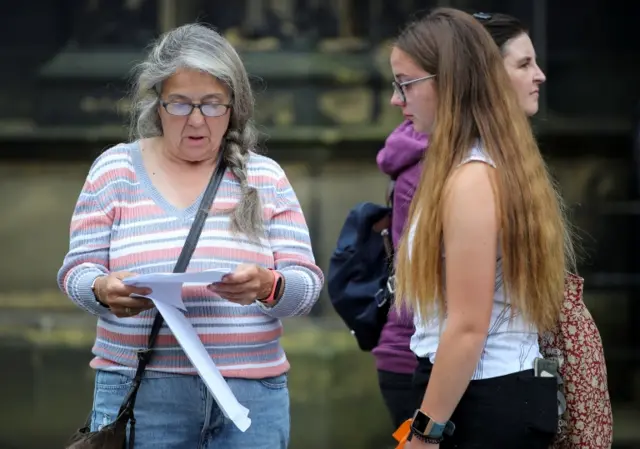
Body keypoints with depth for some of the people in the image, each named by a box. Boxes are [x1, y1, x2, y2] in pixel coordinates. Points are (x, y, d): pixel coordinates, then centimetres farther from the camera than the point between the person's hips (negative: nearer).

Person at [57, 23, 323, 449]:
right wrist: (103, 290, -19)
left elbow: (306, 285, 2)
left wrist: (268, 286, -21)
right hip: (140, 393, -1)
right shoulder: (115, 170, 6)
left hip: (251, 394, 1)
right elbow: (78, 271, 4)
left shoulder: (264, 178, 8)